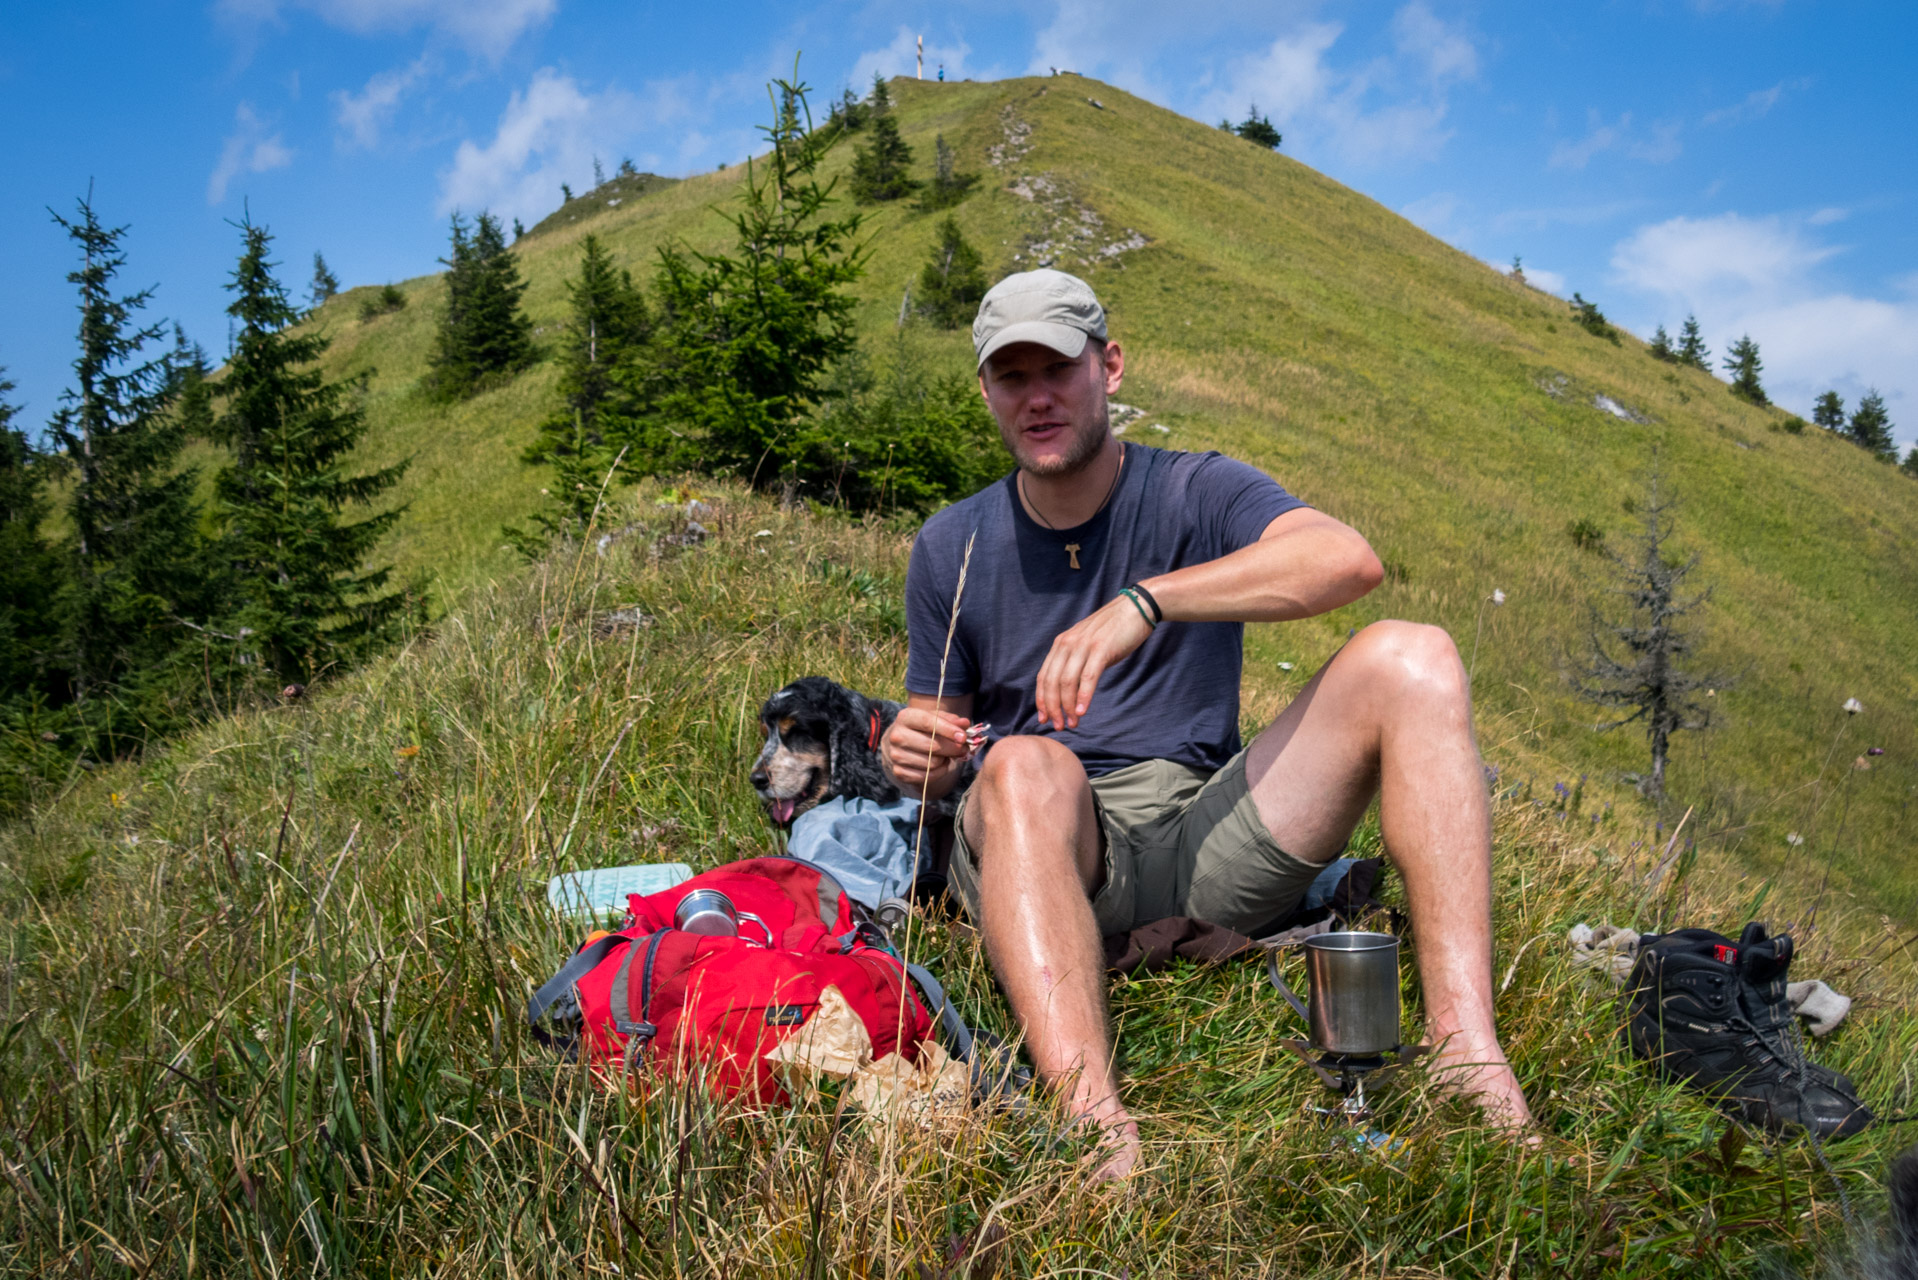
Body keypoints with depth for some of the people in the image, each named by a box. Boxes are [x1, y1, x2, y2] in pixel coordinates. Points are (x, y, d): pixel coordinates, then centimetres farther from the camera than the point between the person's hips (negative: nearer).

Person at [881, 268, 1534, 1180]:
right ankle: (1097, 1135, -49)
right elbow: (940, 733, 15)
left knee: (1410, 659, -17)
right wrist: (916, 753, -11)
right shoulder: (952, 547, 11)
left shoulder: (1197, 494, 4)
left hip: (1206, 843, 1)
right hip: (1043, 848, 0)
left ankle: (1463, 1048, -29)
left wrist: (1142, 603, -29)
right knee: (1025, 766, -35)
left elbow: (1349, 559, -17)